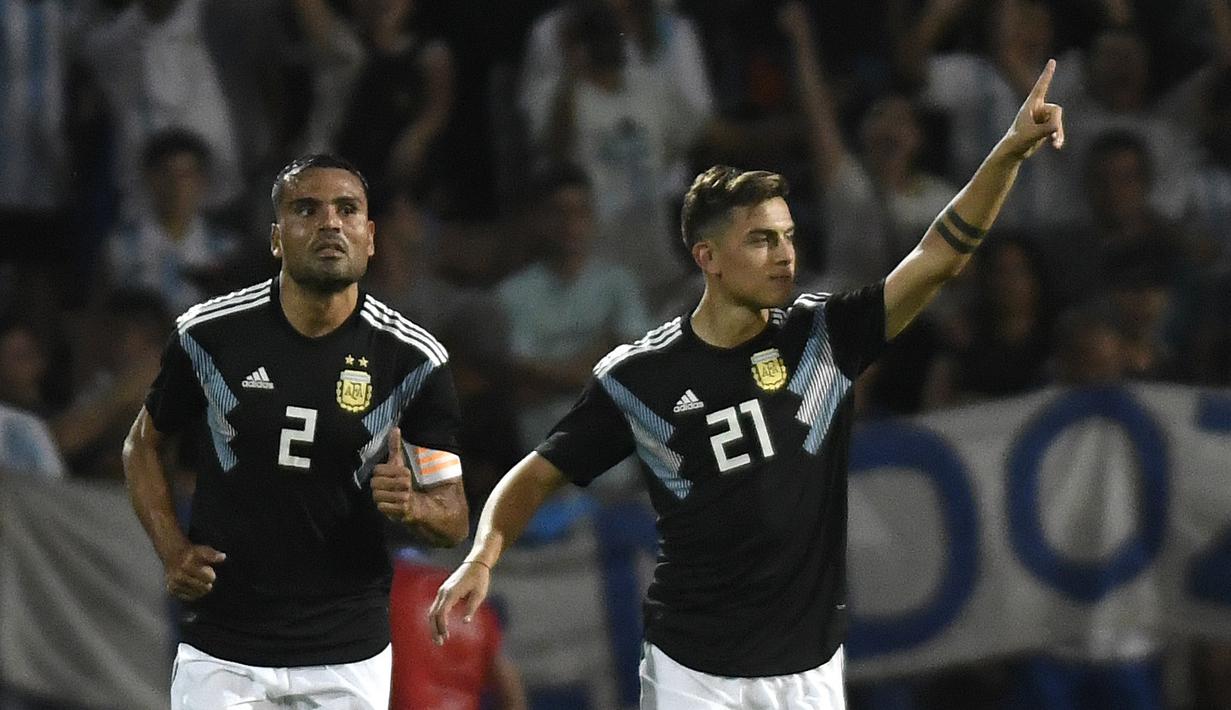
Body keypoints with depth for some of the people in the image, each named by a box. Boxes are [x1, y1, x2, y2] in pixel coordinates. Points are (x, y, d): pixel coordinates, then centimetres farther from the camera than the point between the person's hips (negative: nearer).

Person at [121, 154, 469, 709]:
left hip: (349, 659, 0)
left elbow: (454, 519, 2)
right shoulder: (210, 334, -3)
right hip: (220, 654, 0)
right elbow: (142, 444, 12)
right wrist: (173, 551, -3)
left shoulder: (412, 359, -4)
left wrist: (411, 506, -22)